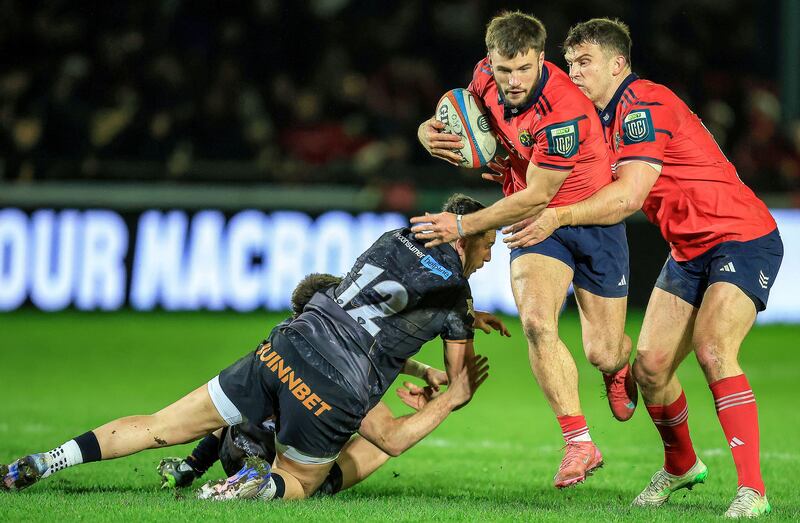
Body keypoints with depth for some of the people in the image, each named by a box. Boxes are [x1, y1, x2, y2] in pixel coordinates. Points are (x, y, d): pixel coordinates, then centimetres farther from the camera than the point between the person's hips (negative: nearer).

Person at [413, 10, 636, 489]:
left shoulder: (564, 111, -32)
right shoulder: (487, 78, -12)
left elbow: (536, 196, -25)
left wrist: (462, 226, -21)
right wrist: (432, 132, -12)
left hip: (592, 219, -4)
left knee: (603, 353, 2)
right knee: (536, 322, -22)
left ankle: (620, 367, 44)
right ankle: (580, 443, -12)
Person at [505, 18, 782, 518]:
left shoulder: (644, 105, -19)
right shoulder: (611, 118, 11)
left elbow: (628, 196, -28)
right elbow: (591, 185, 16)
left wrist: (557, 217, -28)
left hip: (742, 238, -9)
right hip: (690, 250, 9)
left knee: (713, 350, -26)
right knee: (650, 367, 2)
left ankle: (753, 490, -25)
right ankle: (681, 466, 27)